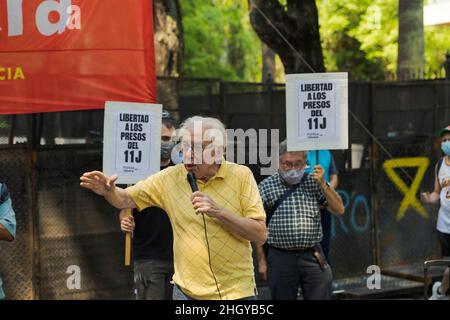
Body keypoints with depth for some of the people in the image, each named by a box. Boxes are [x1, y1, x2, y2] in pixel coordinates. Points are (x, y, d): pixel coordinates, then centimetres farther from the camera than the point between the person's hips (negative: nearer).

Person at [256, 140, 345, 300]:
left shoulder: (314, 182, 6)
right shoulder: (266, 186, 2)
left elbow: (339, 210, 3)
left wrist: (323, 184, -10)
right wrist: (261, 260, 0)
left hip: (313, 256, 1)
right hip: (280, 257, -1)